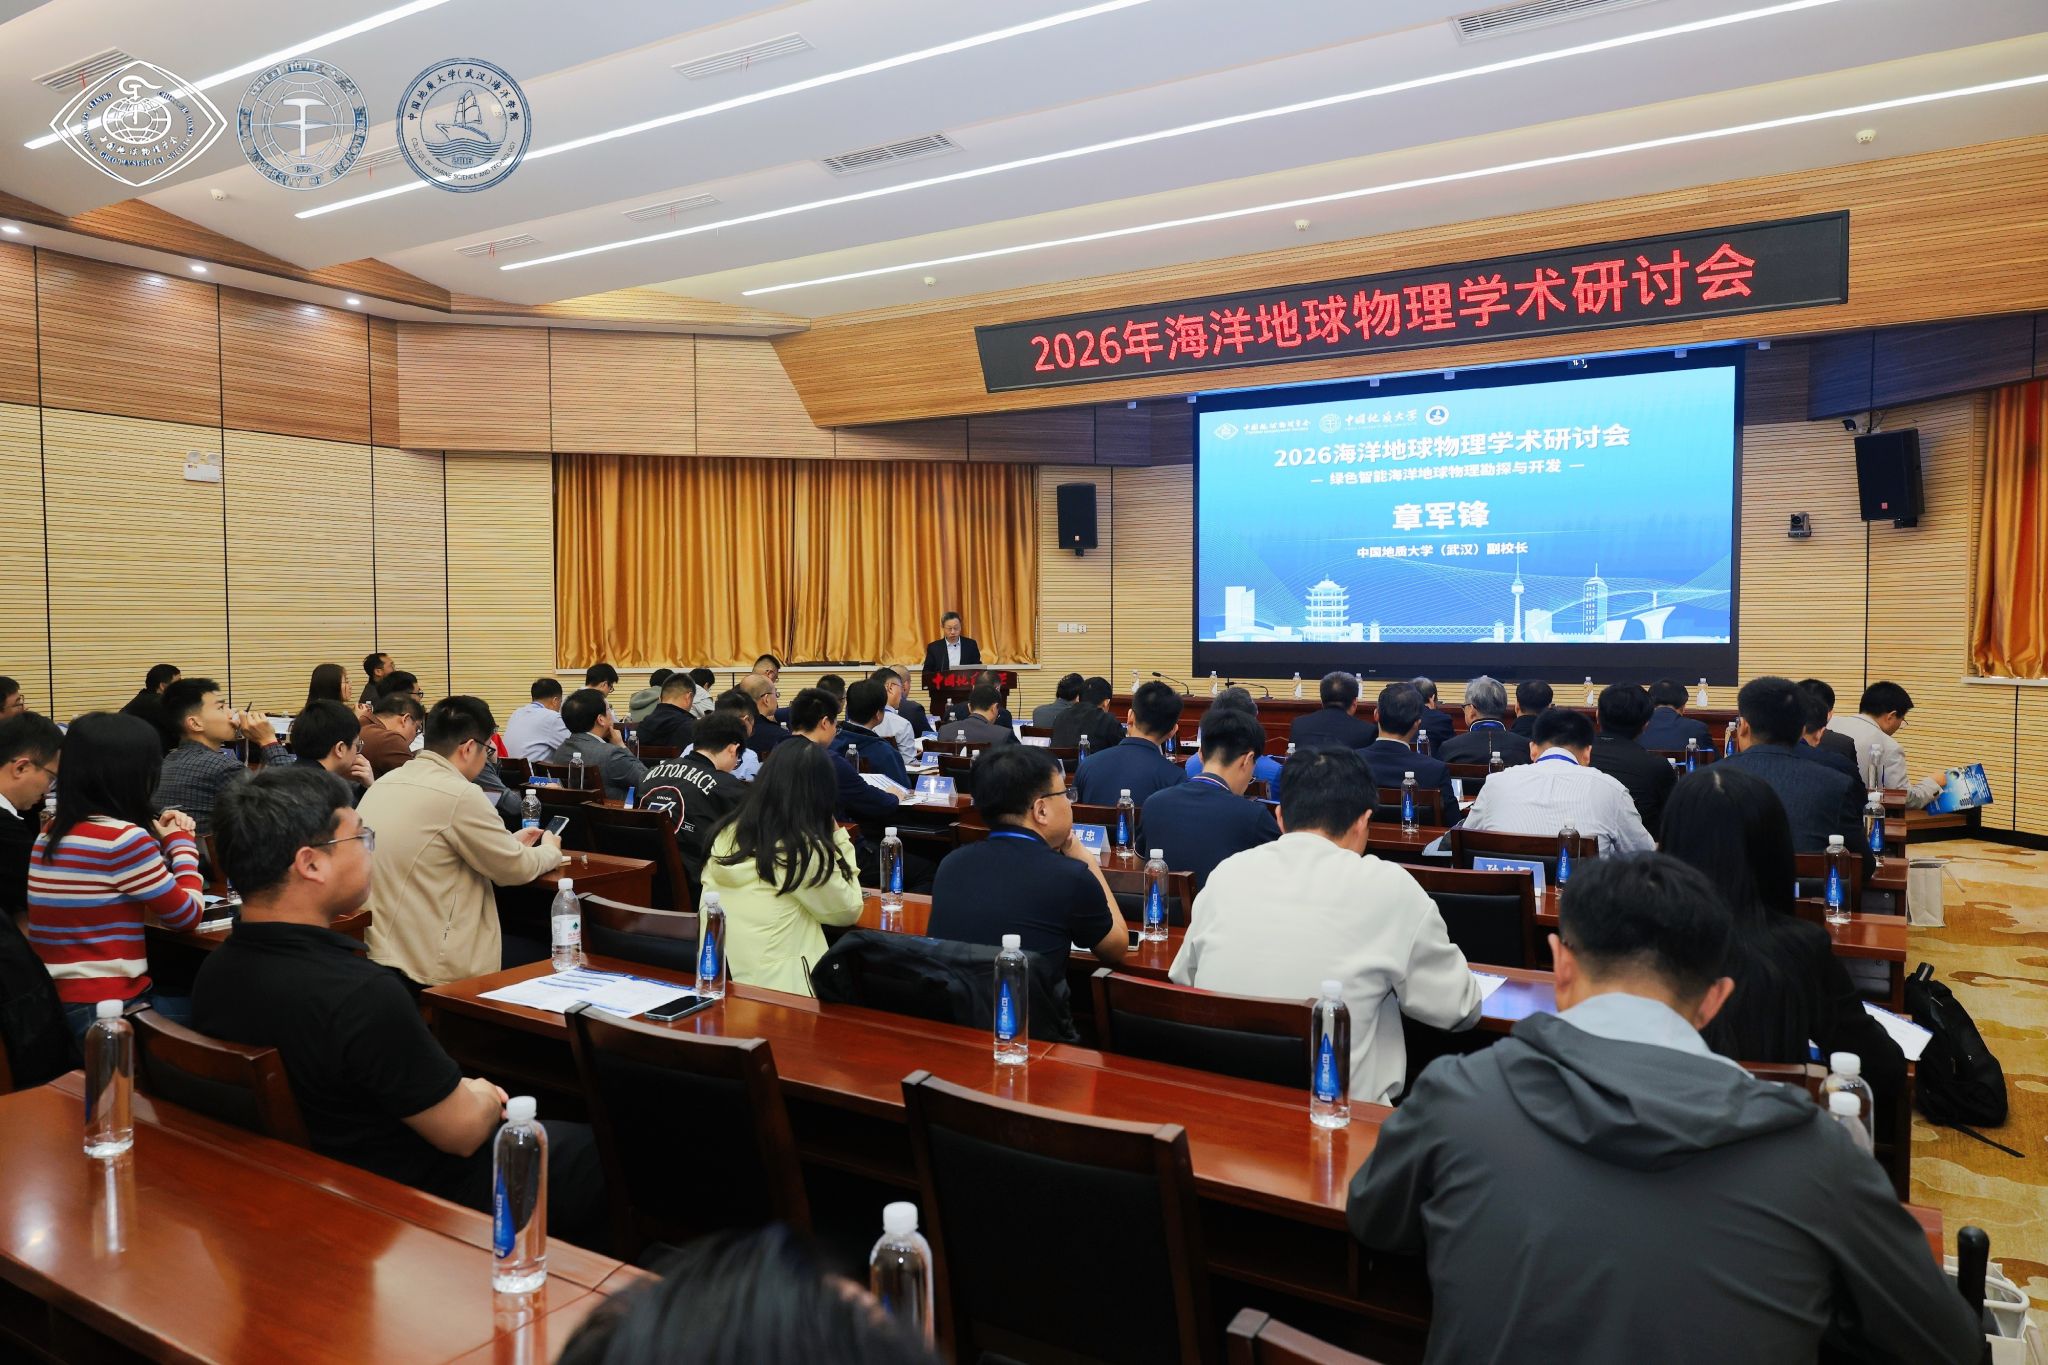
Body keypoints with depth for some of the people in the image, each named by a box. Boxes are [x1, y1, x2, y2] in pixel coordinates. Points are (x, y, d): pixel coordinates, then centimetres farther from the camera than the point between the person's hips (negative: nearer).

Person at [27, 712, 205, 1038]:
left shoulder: (50, 835, 10)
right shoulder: (122, 837, -17)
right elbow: (186, 914, -6)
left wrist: (159, 838, 14)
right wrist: (181, 841, 7)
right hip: (108, 1011, -9)